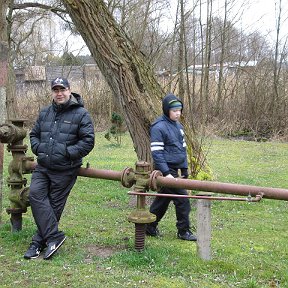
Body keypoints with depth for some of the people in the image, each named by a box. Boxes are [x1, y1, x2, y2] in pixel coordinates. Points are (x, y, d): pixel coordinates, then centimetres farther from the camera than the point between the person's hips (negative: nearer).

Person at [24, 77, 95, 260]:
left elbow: (88, 141, -10)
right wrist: (38, 148, 2)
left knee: (54, 205, 3)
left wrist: (67, 152, -16)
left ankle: (40, 241, 16)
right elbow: (34, 134, 22)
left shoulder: (81, 114, -6)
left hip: (65, 170, -4)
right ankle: (54, 236, -9)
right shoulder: (45, 113, 11)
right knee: (36, 194, -14)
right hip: (43, 167, 5)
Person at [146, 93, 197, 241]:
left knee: (163, 199, 15)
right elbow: (156, 153, -18)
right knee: (182, 199, -5)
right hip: (167, 169, -8)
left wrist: (185, 168, 14)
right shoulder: (158, 127, -14)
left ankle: (150, 227, 27)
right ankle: (183, 231, 9)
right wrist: (166, 173, -23)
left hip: (178, 169, 8)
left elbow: (183, 148, 18)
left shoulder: (178, 125, 12)